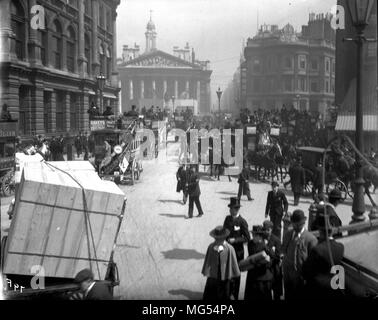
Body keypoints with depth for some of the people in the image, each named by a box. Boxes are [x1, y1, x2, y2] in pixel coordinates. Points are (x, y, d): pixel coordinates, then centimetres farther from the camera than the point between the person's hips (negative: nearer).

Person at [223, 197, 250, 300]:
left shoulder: (242, 222, -13)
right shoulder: (227, 218, 5)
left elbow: (247, 238, -11)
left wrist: (235, 240, -19)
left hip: (237, 252, -5)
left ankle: (234, 296, 20)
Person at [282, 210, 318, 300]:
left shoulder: (311, 238, -17)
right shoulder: (287, 235, 2)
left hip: (301, 275, -4)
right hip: (287, 272, 5)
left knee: (300, 296, 9)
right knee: (288, 296, 17)